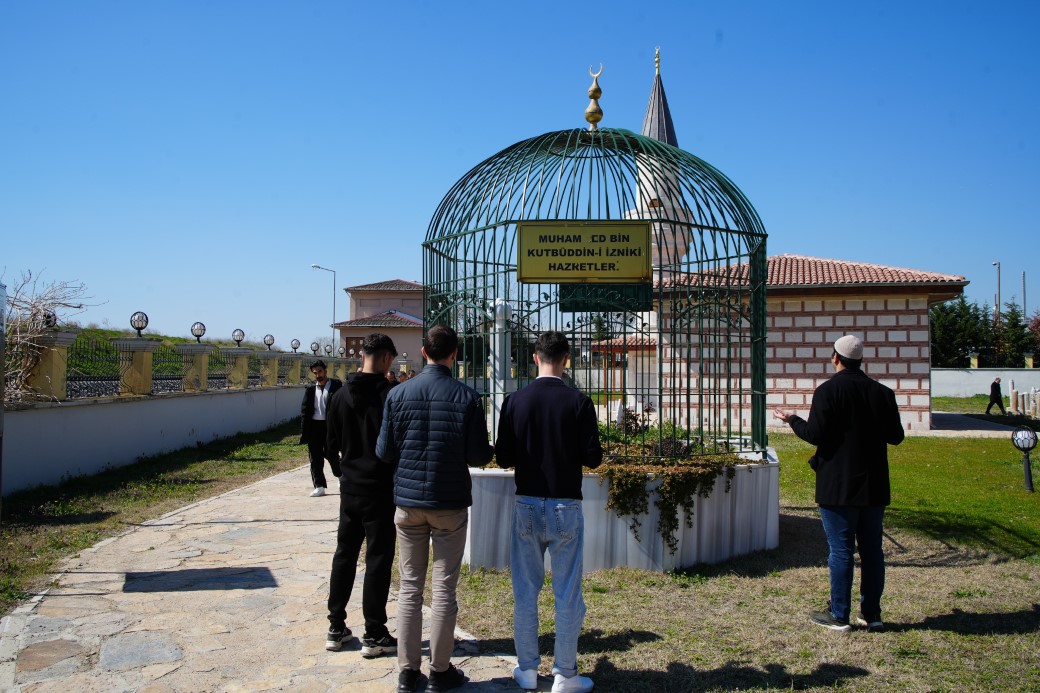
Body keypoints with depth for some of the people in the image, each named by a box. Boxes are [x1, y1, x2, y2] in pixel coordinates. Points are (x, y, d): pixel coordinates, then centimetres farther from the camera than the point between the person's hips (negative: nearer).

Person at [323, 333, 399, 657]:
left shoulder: (341, 395, 3)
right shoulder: (388, 394, -14)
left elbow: (332, 446, 8)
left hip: (349, 487, 5)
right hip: (380, 488, -5)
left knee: (344, 555, 15)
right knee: (378, 560, 2)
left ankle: (336, 628, 22)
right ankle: (374, 635, 9)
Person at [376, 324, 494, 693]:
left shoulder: (398, 394, -3)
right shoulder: (467, 397, -9)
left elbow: (384, 451, -1)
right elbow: (478, 456, -8)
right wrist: (492, 449, 15)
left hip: (408, 501, 2)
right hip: (450, 503, -2)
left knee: (409, 588, 11)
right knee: (444, 589, 7)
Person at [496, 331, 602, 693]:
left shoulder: (515, 401, -4)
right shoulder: (578, 402, -9)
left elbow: (502, 457, -2)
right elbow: (592, 457, -7)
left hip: (526, 505, 2)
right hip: (565, 506, -2)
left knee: (525, 591, 12)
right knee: (567, 593, 7)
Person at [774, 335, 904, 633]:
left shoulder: (828, 391, -12)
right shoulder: (882, 392, 3)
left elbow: (815, 434, -16)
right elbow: (896, 436, 8)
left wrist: (792, 419, 1)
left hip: (838, 487, -5)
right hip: (874, 486, 5)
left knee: (841, 551, 2)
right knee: (872, 550, 12)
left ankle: (839, 615, 9)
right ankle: (871, 613, 19)